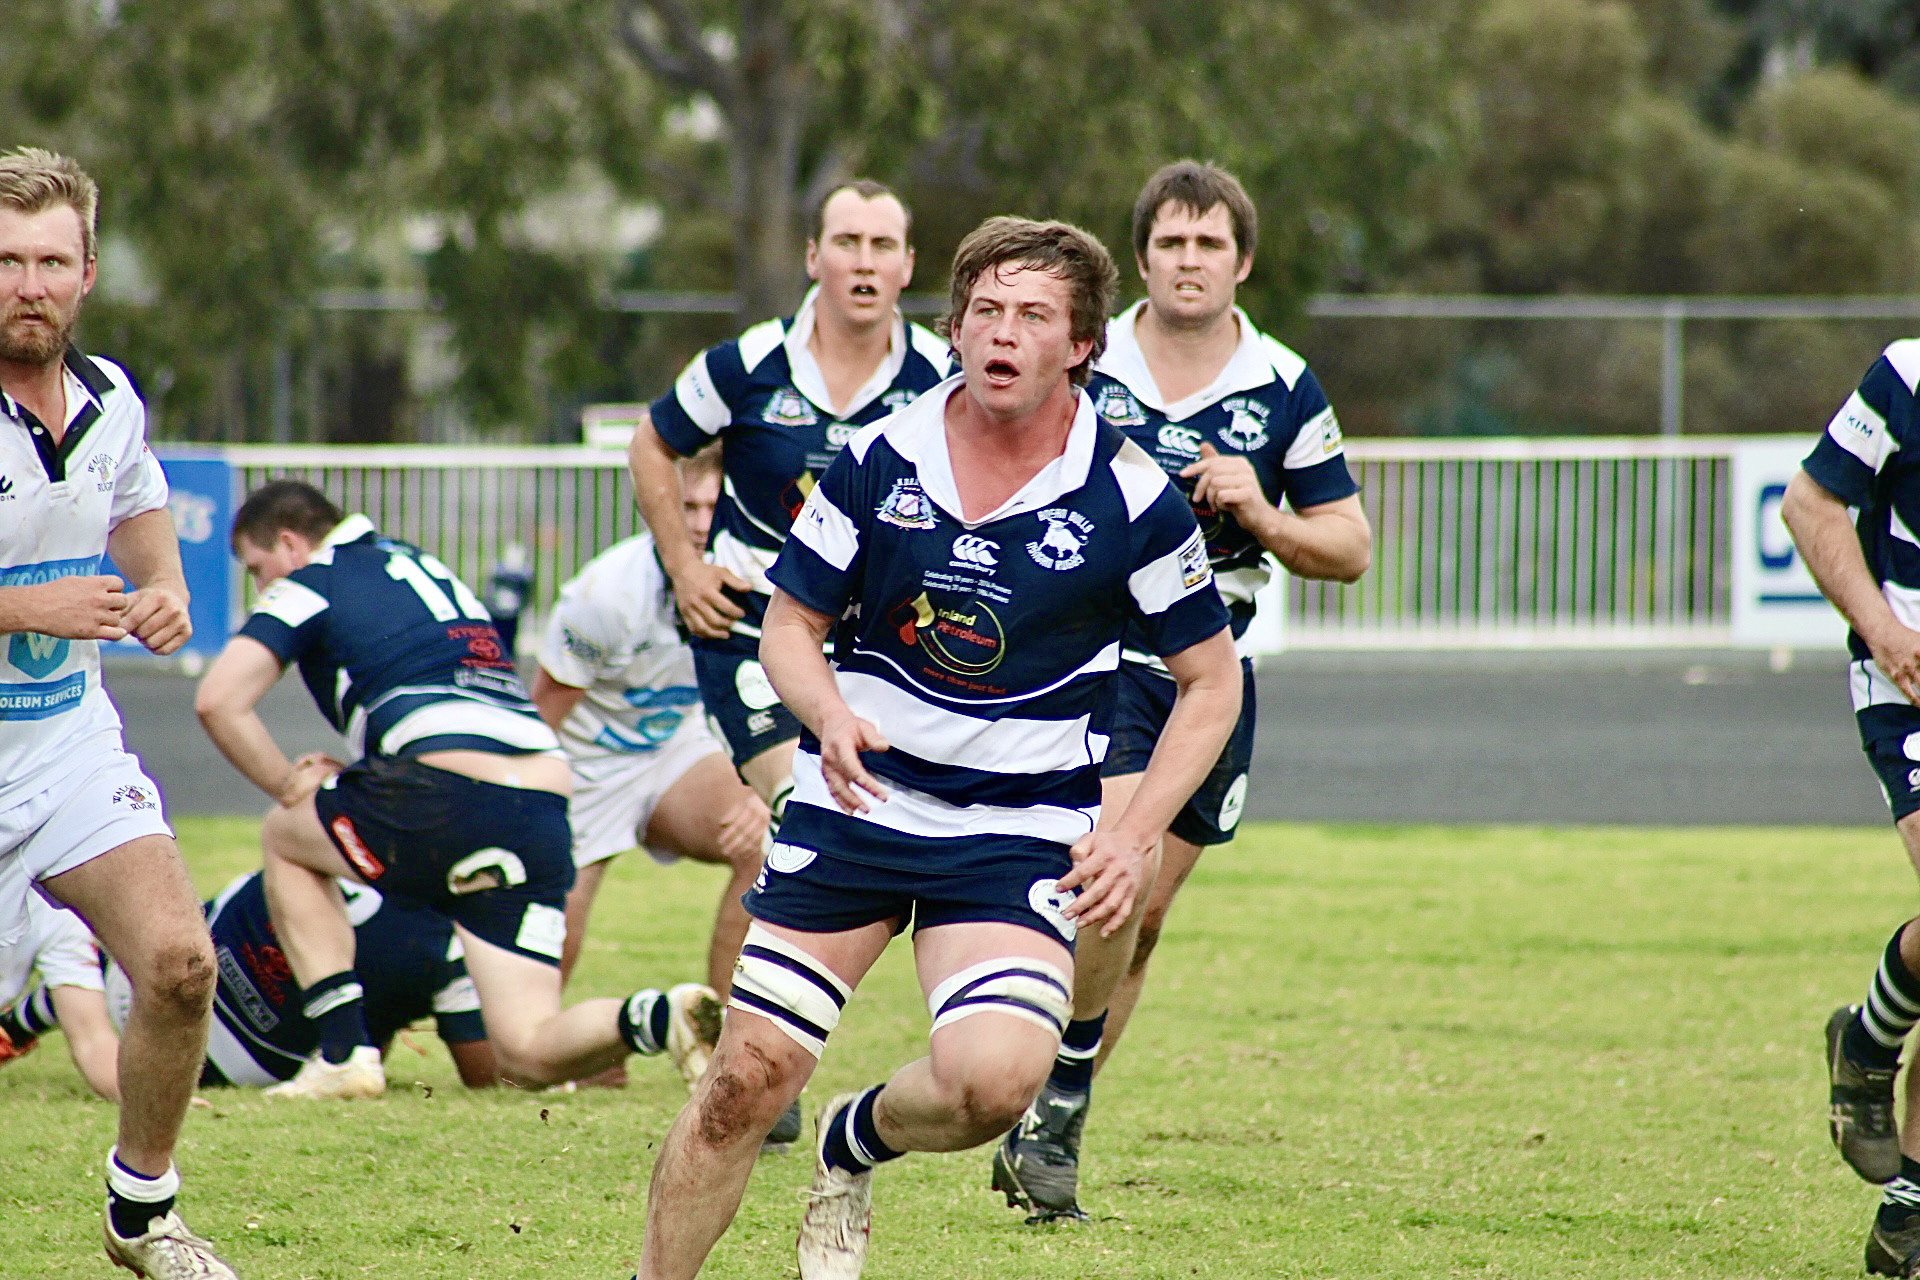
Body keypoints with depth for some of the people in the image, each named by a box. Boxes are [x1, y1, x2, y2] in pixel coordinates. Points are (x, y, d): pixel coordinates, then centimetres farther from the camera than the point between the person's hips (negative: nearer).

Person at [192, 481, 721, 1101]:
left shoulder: (313, 584, 9)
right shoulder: (428, 569, 32)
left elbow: (219, 699, -1)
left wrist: (289, 787, 11)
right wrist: (350, 776, 32)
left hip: (451, 795, -6)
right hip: (545, 812, 6)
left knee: (284, 837, 24)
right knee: (528, 1053, 8)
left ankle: (344, 1053, 13)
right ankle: (662, 1018, -21)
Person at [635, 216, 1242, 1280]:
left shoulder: (1131, 498, -8)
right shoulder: (879, 460, -3)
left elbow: (1211, 679, 2)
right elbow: (790, 627, 6)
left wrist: (1135, 836, -8)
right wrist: (831, 714, -16)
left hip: (1022, 831, -2)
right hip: (854, 800, 2)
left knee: (993, 1080, -24)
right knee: (745, 1082, -4)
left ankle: (858, 1141, 11)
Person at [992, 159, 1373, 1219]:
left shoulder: (1286, 391, 1)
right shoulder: (1080, 367, -4)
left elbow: (1349, 549, 5)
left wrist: (1261, 516, -11)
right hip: (1090, 658, -3)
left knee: (1141, 917, 8)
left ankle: (1050, 1129, 21)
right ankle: (1055, 1104, -9)